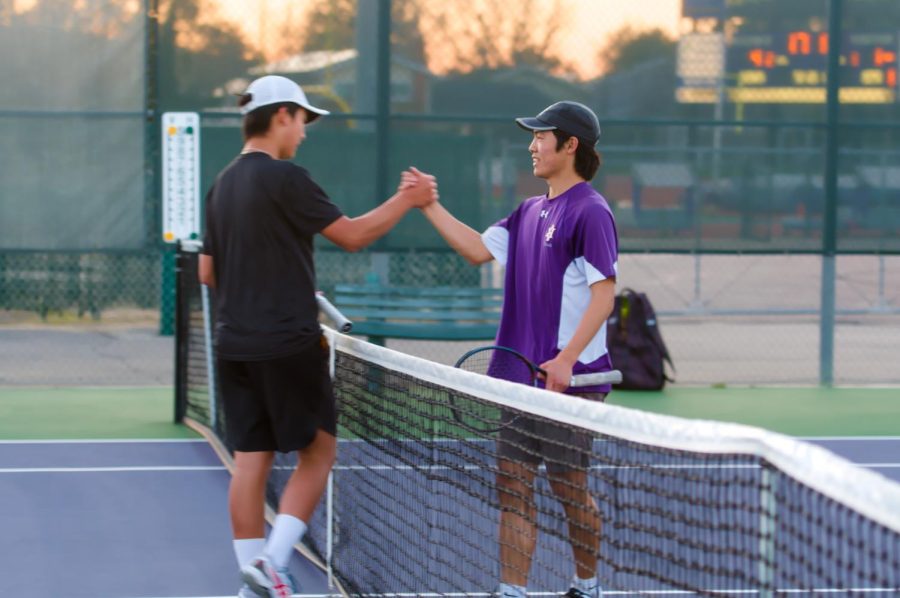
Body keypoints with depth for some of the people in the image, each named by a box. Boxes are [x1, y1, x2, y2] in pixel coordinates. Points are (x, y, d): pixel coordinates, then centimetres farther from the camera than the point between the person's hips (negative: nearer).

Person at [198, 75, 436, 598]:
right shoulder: (285, 178, -13)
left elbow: (209, 271, 17)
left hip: (236, 344, 7)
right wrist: (408, 200, 2)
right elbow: (352, 235, -9)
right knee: (318, 450, 3)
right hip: (288, 344, -7)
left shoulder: (224, 184, 12)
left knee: (252, 458, 8)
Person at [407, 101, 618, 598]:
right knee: (512, 484, 4)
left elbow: (604, 294, -17)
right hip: (523, 372, 8)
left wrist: (565, 360, -24)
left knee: (569, 487, 3)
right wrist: (430, 207, 8)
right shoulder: (530, 211, 14)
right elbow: (479, 249, 15)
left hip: (569, 377, -8)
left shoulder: (589, 212, -12)